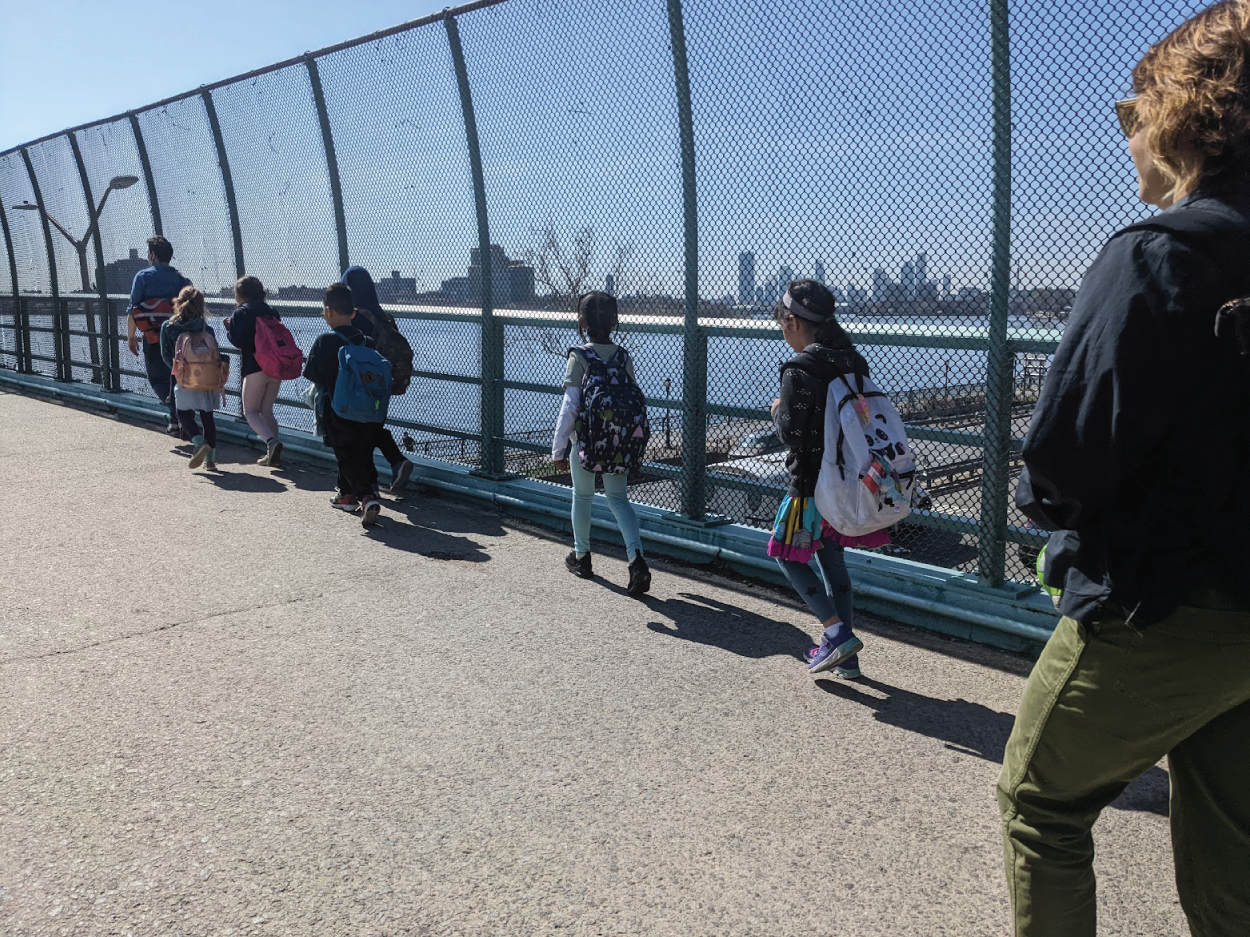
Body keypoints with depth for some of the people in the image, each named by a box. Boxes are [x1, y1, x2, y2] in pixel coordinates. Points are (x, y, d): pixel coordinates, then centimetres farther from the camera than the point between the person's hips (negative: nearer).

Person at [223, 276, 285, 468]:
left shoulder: (240, 313, -4)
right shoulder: (271, 312, 13)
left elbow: (237, 341, -11)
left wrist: (229, 328, 6)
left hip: (254, 369, -6)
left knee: (250, 411, 4)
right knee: (267, 411, 16)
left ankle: (271, 441, -22)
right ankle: (273, 455, 10)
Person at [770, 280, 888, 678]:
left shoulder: (800, 369, -18)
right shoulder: (853, 362, 7)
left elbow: (791, 433, -20)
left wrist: (778, 410, -1)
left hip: (812, 483, -8)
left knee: (788, 555, 8)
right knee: (831, 558, 17)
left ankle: (838, 633, -2)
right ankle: (845, 656, 20)